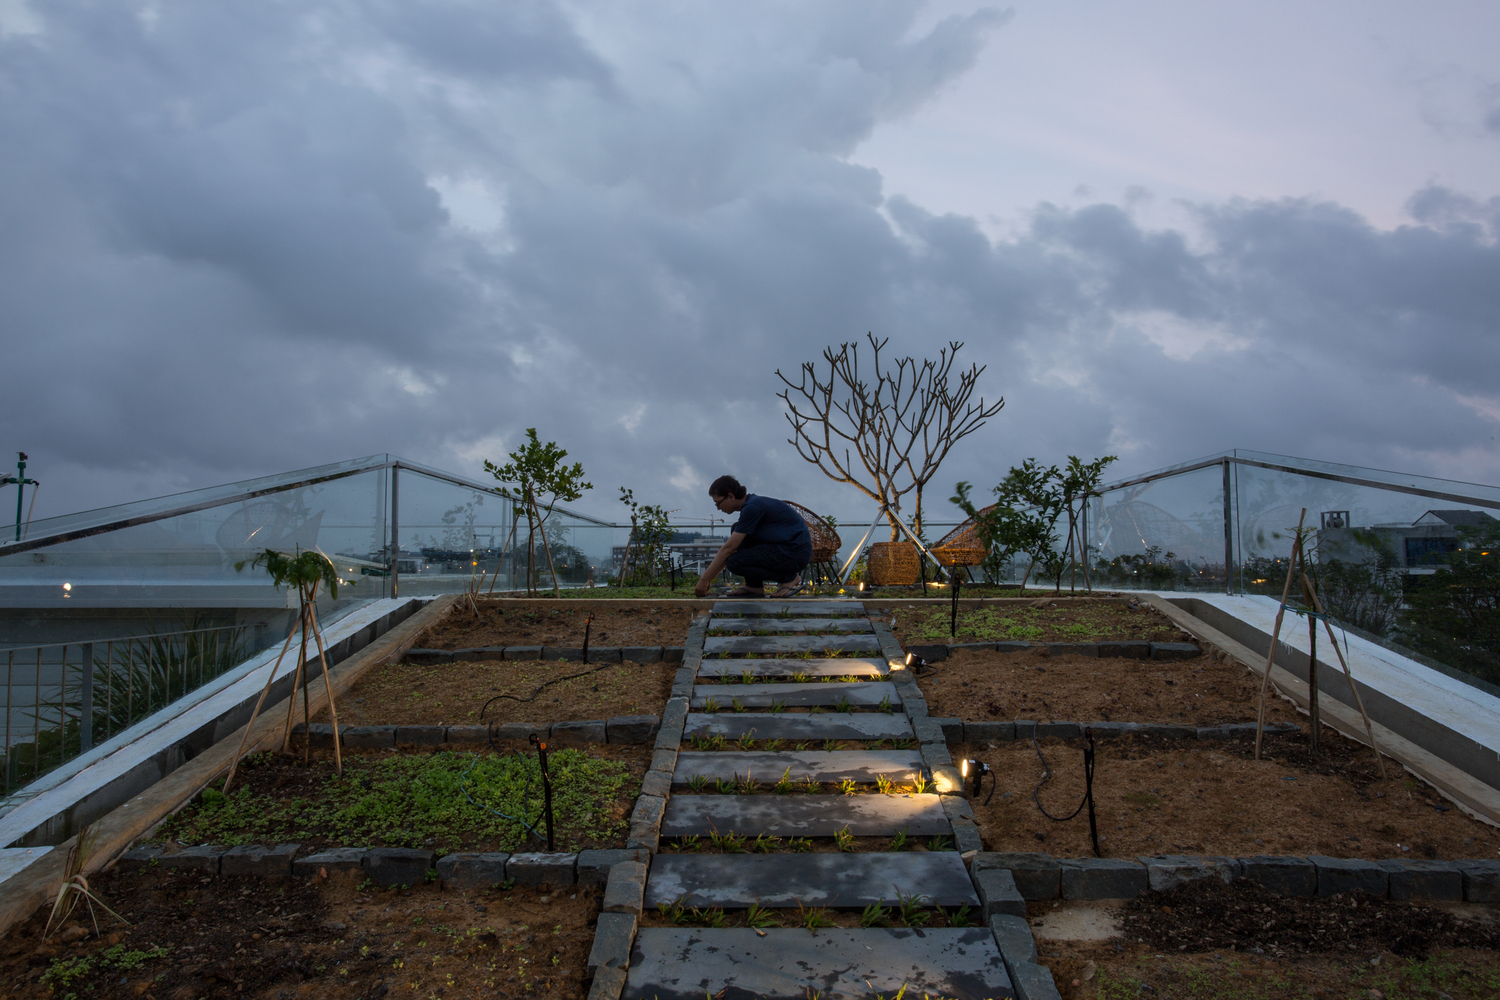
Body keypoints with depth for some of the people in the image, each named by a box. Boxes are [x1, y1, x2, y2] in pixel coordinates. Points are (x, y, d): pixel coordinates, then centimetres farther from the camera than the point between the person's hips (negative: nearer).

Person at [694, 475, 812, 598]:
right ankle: (754, 586, 7)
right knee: (737, 530, 8)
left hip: (797, 552, -10)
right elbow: (730, 548, 19)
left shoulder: (752, 507, -18)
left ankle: (789, 577, -3)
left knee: (735, 562, -15)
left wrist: (704, 579, -11)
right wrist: (709, 577, 17)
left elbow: (728, 548, -17)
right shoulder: (750, 503, 12)